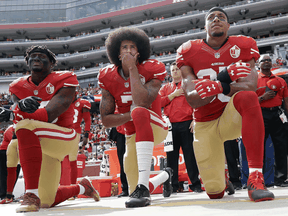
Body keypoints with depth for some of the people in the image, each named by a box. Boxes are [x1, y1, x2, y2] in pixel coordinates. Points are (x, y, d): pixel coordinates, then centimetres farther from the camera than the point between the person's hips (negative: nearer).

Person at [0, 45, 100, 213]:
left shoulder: (64, 80, -7)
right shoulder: (19, 87, 9)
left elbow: (49, 114, -19)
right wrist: (23, 103, -35)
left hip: (65, 138, -6)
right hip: (41, 146, 7)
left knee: (26, 125, -35)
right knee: (48, 202, 12)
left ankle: (32, 195, -38)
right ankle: (83, 187, 45)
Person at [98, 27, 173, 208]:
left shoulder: (152, 69, -13)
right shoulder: (108, 77, -3)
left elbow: (142, 102, -31)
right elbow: (106, 120, -5)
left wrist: (133, 68, -24)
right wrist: (131, 115, -21)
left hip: (155, 127, -5)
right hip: (132, 136, 5)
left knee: (139, 111, -38)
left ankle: (143, 186, -44)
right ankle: (165, 176, 45)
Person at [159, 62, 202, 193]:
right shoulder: (165, 88, 20)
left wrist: (195, 119, -9)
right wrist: (173, 95, -3)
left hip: (186, 124, -2)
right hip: (170, 125, 3)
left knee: (190, 154, -2)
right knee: (171, 155, 3)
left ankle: (196, 184, 4)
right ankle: (172, 185, 9)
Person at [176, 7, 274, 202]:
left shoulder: (243, 46, -6)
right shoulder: (189, 52, -5)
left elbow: (249, 87, -21)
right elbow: (192, 100, -16)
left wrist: (220, 87, -42)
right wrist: (223, 78, -32)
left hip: (232, 117, -1)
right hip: (205, 124, 1)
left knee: (248, 97, -37)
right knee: (215, 192, 0)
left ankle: (255, 178, -39)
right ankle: (219, 165, 41)